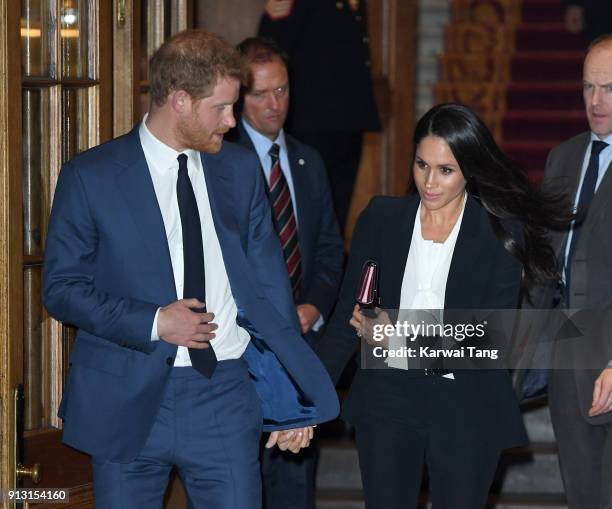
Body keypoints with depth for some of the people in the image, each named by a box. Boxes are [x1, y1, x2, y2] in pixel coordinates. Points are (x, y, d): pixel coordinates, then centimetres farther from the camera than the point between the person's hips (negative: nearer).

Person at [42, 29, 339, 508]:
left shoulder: (240, 169, 8)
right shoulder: (90, 176, -3)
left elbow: (268, 281, 9)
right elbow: (62, 287, -3)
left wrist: (293, 398, 5)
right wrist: (154, 323, -15)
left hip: (225, 395, 2)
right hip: (129, 398, -2)